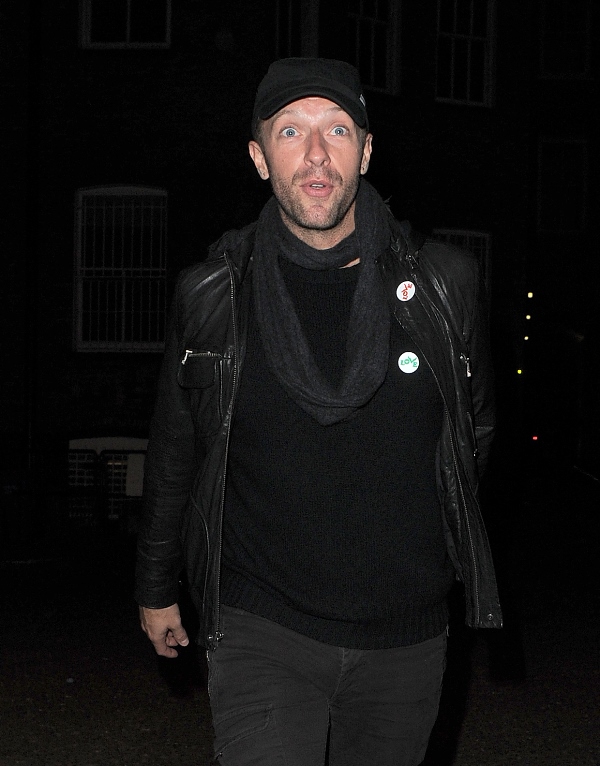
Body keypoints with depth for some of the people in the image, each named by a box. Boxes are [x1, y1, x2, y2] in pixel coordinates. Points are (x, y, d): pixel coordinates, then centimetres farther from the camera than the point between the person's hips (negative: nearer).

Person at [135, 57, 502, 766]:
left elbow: (475, 429, 13)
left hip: (406, 635, 2)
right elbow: (174, 453, 9)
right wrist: (156, 587, 17)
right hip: (262, 632, -1)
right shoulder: (211, 295, -4)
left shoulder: (445, 284, -4)